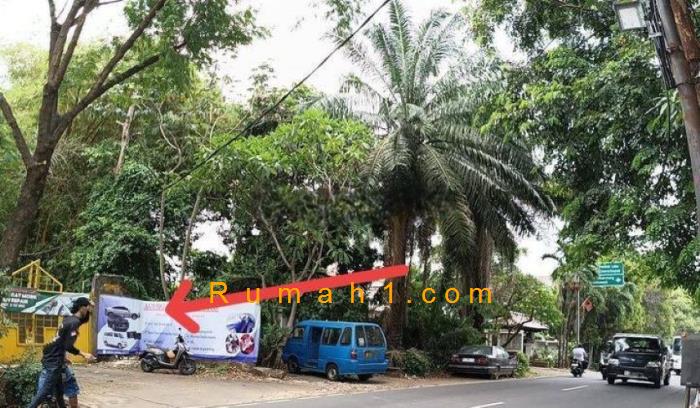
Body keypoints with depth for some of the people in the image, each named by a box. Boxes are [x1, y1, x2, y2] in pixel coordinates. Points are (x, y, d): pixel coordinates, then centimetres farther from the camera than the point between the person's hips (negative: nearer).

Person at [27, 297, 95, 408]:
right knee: (42, 394, -6)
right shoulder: (74, 322, -18)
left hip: (52, 360, 10)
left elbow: (84, 319, 31)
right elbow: (68, 346, -23)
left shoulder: (69, 319, 9)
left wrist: (89, 308, 14)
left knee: (59, 393, 17)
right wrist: (84, 354, -15)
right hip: (53, 363, -10)